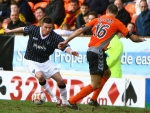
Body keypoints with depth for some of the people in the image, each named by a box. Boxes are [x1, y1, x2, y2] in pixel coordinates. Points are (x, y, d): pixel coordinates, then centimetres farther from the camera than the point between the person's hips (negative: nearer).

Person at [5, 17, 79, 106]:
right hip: (31, 61, -2)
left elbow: (65, 46, -33)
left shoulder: (55, 37, -20)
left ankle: (65, 102, 19)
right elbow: (23, 29, 5)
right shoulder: (33, 29, -16)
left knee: (60, 80, -4)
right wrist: (10, 31, 21)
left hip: (45, 61, 2)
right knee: (40, 76, -30)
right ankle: (53, 97, -8)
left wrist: (71, 51, -56)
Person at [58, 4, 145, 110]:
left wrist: (66, 41, 9)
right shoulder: (117, 23, 4)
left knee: (107, 73, 28)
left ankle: (94, 100, 26)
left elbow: (80, 30, 8)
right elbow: (133, 37, 10)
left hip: (91, 51, 7)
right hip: (98, 53, -7)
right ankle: (72, 101, -12)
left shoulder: (97, 20, 14)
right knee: (95, 85, -5)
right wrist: (141, 39, 31)